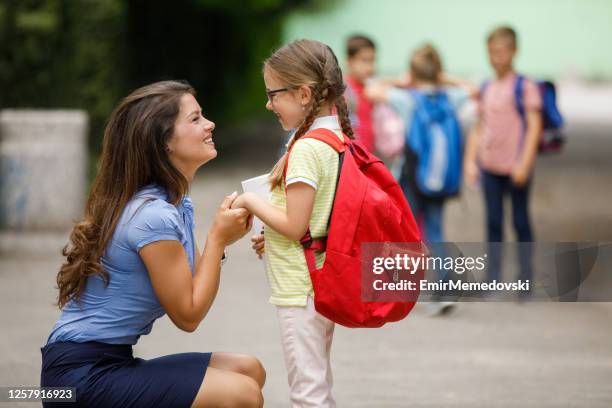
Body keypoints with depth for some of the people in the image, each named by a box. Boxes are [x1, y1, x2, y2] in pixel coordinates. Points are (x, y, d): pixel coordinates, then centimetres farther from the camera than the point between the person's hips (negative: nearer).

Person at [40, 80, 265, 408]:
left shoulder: (176, 204, 9)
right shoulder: (153, 216, -19)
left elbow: (192, 288, 9)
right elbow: (187, 316, -13)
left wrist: (222, 235, -2)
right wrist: (218, 239, -9)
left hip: (110, 362, 10)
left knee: (249, 371, 7)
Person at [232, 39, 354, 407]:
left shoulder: (307, 149, -19)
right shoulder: (339, 139, 9)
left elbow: (294, 225, -21)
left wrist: (252, 202, -7)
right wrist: (273, 237, 12)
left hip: (301, 289, -10)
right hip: (324, 284, 10)